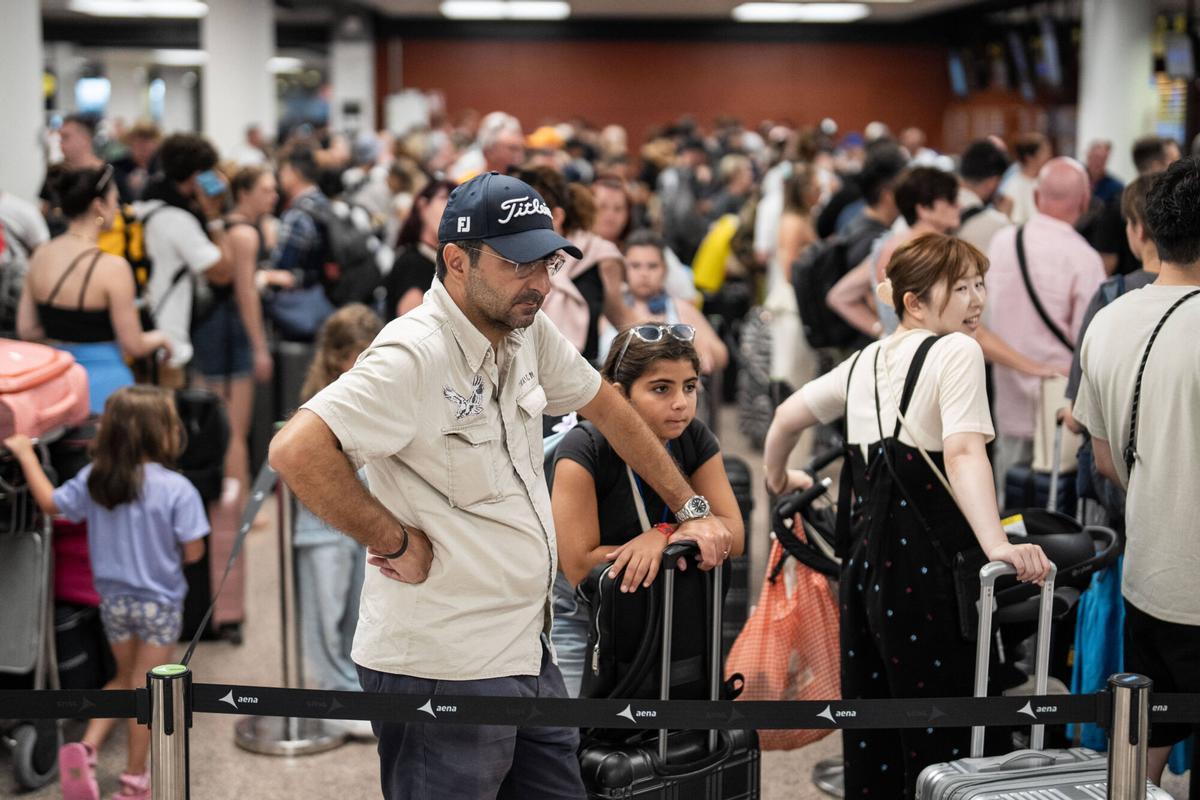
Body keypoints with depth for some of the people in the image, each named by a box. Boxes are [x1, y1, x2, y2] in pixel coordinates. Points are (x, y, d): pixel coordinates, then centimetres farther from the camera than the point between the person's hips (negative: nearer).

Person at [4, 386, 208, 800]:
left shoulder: (93, 479, -7)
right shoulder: (177, 489, -20)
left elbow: (50, 502, 7)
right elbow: (192, 553, -18)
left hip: (113, 598, 4)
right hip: (159, 602, -4)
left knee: (125, 679, 23)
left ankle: (86, 748, 4)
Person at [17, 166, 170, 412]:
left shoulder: (40, 256, 2)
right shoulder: (112, 267, -16)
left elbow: (26, 329, 8)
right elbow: (134, 346, -11)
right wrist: (160, 338, 9)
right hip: (105, 384, -6)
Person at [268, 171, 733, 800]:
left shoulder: (528, 332, 6)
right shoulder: (414, 355, -20)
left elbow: (606, 407, 22)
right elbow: (296, 451, -30)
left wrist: (690, 509, 23)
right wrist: (396, 541, -20)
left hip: (527, 650, 8)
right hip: (444, 670, -8)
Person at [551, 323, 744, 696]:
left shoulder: (694, 439, -5)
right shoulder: (585, 449, -21)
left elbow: (734, 535, -8)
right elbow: (580, 568, -24)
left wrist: (663, 535, -27)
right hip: (579, 620, -4)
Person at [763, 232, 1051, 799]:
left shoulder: (865, 361, 15)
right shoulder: (957, 351, -8)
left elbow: (787, 417, 25)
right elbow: (963, 453, -23)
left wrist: (778, 477, 42)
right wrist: (996, 545, -31)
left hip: (863, 555, 8)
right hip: (922, 562, -8)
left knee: (868, 728, 16)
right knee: (937, 737, -2)